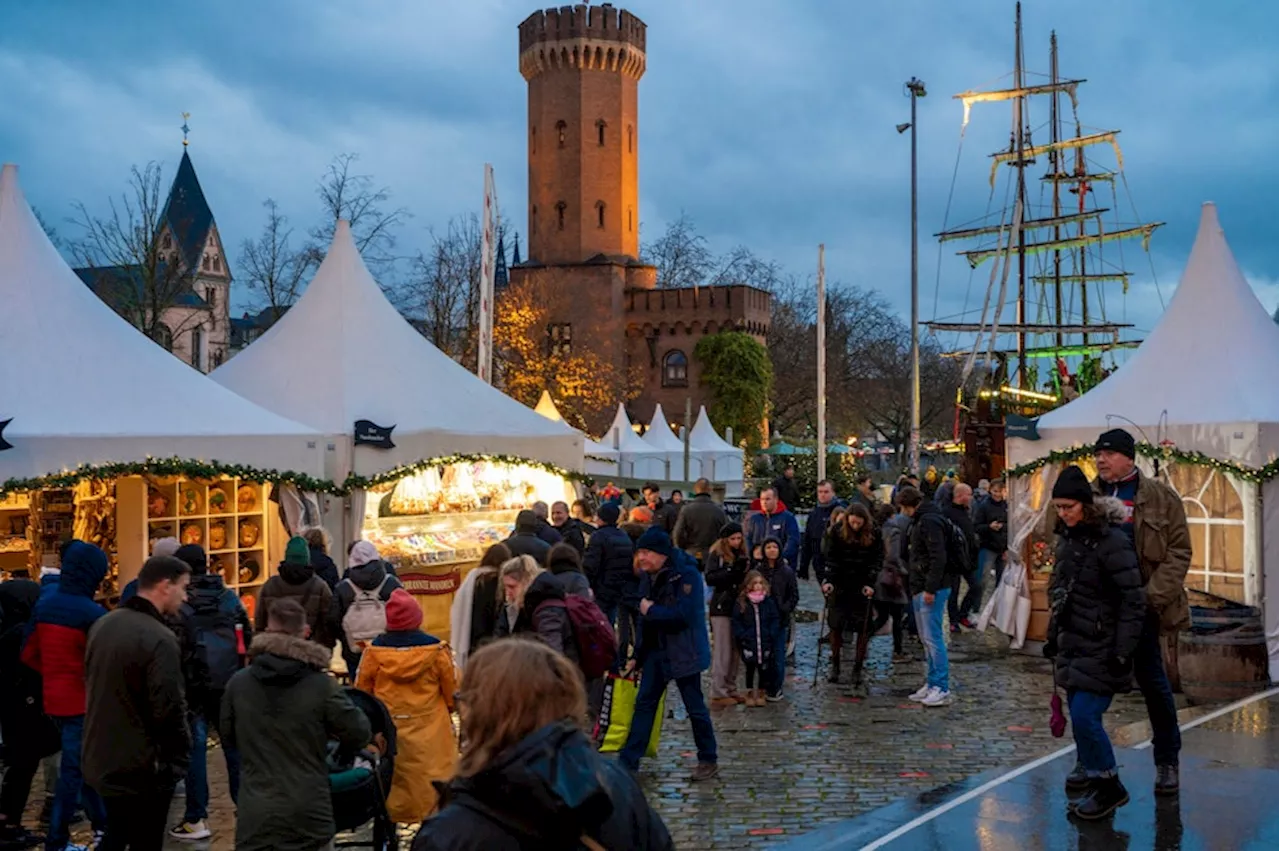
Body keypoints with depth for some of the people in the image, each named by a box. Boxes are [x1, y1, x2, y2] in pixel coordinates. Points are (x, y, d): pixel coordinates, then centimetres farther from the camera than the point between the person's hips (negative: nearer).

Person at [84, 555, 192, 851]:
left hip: (101, 760, 8)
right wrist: (179, 759, -9)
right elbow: (169, 710, -23)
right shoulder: (160, 639, -22)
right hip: (142, 769, -8)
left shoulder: (102, 625, 5)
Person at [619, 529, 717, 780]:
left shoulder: (686, 575, -18)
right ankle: (628, 761, 11)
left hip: (684, 653, -7)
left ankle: (708, 760, 19)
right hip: (655, 650, 8)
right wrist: (639, 654, 11)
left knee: (695, 707, 4)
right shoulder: (649, 576, 7)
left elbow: (684, 614, -27)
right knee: (644, 703, 7)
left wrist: (651, 611, -16)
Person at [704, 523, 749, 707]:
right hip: (722, 608, -6)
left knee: (735, 651, 9)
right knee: (722, 652, -5)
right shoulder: (716, 554, -6)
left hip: (738, 607, 6)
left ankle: (731, 689, 17)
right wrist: (732, 571, -24)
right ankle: (718, 693, -3)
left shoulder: (742, 554, 12)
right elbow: (710, 578, -17)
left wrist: (745, 570, -5)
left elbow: (745, 579, 16)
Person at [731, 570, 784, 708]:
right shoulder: (740, 603, -2)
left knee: (765, 668, 5)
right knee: (750, 667, 8)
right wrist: (742, 636, -9)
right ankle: (749, 693, 20)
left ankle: (761, 692, 19)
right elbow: (736, 622, 0)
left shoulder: (769, 601, 1)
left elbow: (776, 619, 5)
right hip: (748, 643, -1)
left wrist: (771, 635, -5)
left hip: (766, 643, 1)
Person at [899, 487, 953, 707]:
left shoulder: (930, 521, -15)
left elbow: (938, 558, -22)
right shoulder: (920, 520, 18)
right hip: (920, 589, 11)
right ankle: (932, 684, 19)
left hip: (931, 590, -11)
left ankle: (942, 688, -7)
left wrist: (930, 589, -23)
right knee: (926, 639, 13)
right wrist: (915, 586, 17)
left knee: (933, 638, -9)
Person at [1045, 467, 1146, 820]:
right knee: (1078, 714, 12)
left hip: (1102, 647, -8)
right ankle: (1091, 772, 31)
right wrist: (1053, 635, 21)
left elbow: (1133, 600, -17)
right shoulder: (1067, 538, 8)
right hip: (1073, 643, 8)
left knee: (1085, 715, -11)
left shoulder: (1112, 542, -17)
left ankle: (1109, 787, 5)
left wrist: (1123, 650, -18)